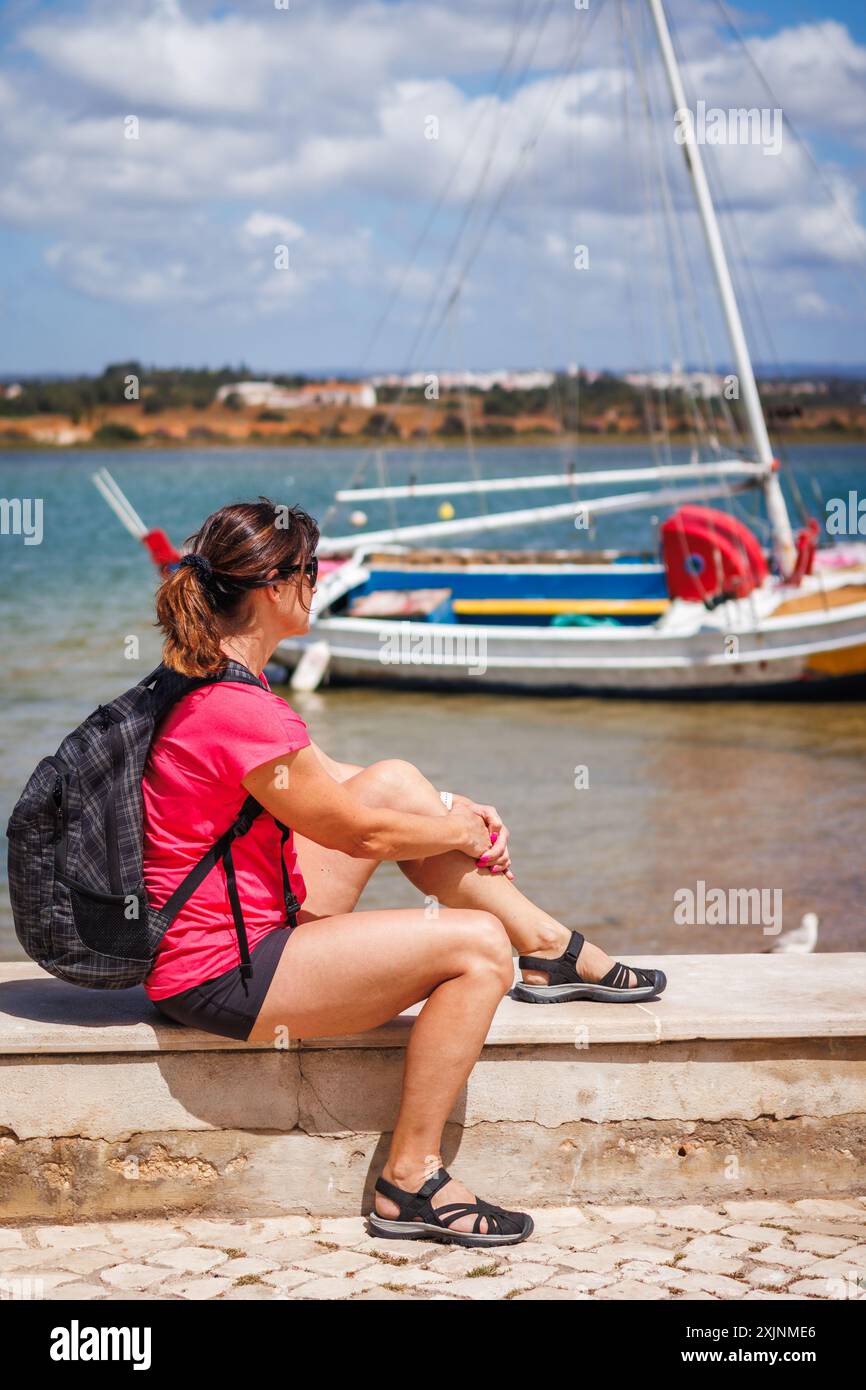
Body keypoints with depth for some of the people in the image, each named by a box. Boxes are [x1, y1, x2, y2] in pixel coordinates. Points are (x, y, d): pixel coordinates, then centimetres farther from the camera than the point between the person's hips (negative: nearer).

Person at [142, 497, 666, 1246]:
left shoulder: (216, 681, 8)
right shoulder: (239, 713, -26)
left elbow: (336, 781, 19)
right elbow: (358, 833, -15)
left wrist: (453, 809, 11)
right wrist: (464, 833, 3)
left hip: (245, 924, 11)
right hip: (221, 977, -11)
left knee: (396, 779, 12)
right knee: (478, 946, -17)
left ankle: (550, 949, 18)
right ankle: (410, 1183, -8)